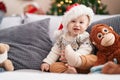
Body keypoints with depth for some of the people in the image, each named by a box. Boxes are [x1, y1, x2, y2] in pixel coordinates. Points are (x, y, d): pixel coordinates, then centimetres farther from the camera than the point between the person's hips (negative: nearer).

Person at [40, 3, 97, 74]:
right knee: (53, 66, -21)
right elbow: (55, 51, 14)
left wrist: (72, 56, -31)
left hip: (81, 64, -3)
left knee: (94, 58, -31)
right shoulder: (62, 37, 13)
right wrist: (47, 62, 2)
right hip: (64, 64, 3)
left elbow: (85, 50, -14)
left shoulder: (85, 37, 1)